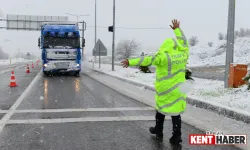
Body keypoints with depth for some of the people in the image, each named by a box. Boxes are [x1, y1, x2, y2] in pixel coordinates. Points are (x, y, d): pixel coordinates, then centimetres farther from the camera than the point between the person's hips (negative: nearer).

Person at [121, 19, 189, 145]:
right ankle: (176, 137, 0)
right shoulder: (183, 54, 2)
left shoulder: (164, 56, -16)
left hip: (165, 89, -4)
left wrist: (131, 62, -24)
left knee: (161, 109, 16)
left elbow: (147, 60, -23)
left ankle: (158, 131, 30)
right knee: (175, 112, 4)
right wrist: (177, 29, 28)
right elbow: (183, 42, 18)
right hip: (178, 89, 4)